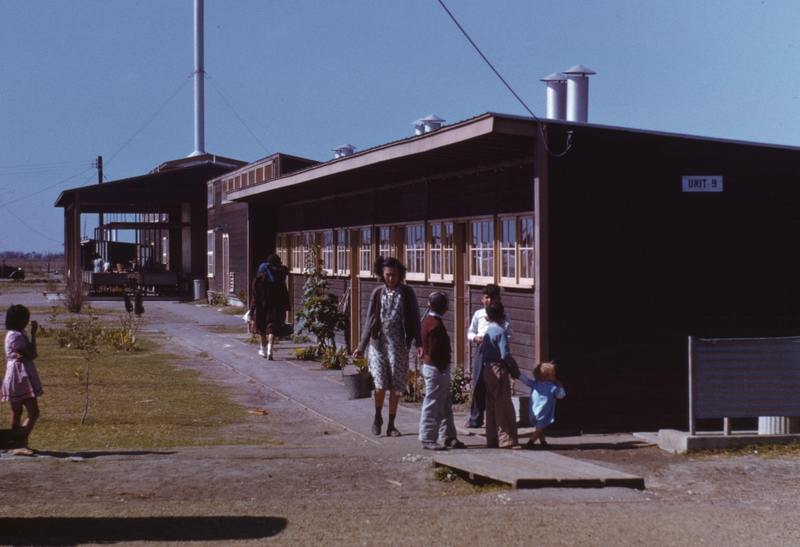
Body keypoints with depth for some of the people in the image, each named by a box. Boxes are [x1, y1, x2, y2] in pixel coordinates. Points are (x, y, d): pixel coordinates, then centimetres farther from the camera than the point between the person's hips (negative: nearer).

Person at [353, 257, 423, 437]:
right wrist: (361, 346, 9)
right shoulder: (377, 293, 7)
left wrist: (419, 344, -8)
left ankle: (391, 424, 15)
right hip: (378, 343, 0)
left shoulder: (407, 293, 2)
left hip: (398, 345, 0)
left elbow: (415, 320, 2)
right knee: (380, 383, -9)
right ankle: (378, 417, 15)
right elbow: (369, 321, 11)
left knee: (396, 386, 3)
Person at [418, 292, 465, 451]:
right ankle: (428, 440, 2)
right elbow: (434, 352, -24)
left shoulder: (429, 320, 11)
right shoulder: (436, 324, -20)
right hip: (436, 369, -10)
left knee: (445, 405, 16)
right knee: (432, 405, -4)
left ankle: (448, 436, 22)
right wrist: (441, 367, -15)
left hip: (432, 366, 10)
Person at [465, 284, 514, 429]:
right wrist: (475, 338, -7)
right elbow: (470, 332, 15)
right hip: (481, 349, 2)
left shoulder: (503, 316, 2)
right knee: (478, 384, 3)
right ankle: (475, 419, 13)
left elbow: (510, 334, -1)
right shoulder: (478, 314, 9)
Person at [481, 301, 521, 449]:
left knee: (491, 406, 12)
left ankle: (492, 440, 15)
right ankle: (507, 440, -6)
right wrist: (515, 367, -8)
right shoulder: (501, 332, -13)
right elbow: (505, 354, -22)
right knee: (504, 407, -5)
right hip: (499, 370, -8)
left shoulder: (487, 332, 12)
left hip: (487, 370, 8)